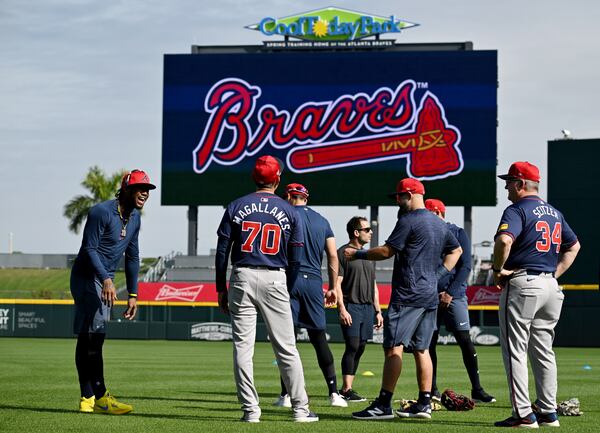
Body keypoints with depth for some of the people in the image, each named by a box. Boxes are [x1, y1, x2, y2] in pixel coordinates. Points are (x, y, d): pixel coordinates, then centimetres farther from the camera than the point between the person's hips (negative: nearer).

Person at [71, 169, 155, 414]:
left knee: (90, 338, 10)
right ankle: (100, 398, -14)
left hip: (105, 282, 9)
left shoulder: (134, 217, 11)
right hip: (87, 277, -9)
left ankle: (87, 399, 12)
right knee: (93, 336, -13)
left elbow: (132, 257, 16)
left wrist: (133, 294, 13)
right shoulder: (102, 212, -16)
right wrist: (106, 280, -31)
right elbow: (89, 249, -20)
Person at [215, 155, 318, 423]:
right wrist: (287, 290, 14)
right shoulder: (290, 212, 4)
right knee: (286, 348, 4)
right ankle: (300, 408, 4)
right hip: (274, 280, 0)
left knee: (242, 346, 3)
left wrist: (221, 289, 9)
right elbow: (295, 259, 4)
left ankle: (250, 409, 0)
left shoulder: (236, 207, 4)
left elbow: (222, 252, 3)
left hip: (242, 278, 0)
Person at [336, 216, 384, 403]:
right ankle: (346, 390, -13)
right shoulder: (343, 253, -3)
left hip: (367, 308, 7)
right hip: (351, 306, -7)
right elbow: (337, 284, -9)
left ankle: (346, 389, 8)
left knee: (360, 348, 4)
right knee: (353, 346, -13)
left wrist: (378, 311, 18)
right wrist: (342, 309, -18)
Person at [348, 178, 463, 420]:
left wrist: (357, 254, 0)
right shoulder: (439, 224, 18)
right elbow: (456, 250, 29)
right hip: (431, 296, 9)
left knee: (394, 347, -11)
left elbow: (387, 251, -11)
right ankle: (424, 404, 11)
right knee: (421, 349, 12)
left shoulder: (408, 221, -10)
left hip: (408, 295, -9)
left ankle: (383, 405, -16)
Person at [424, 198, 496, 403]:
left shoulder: (458, 234, 3)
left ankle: (477, 390, -7)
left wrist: (450, 293, -11)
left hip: (454, 296, -3)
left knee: (465, 341, -9)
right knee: (429, 343, 2)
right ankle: (432, 391, 9)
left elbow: (465, 267, -2)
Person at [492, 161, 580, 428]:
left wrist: (497, 269, -14)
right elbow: (574, 246, 24)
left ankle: (523, 414, -7)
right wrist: (555, 273, 17)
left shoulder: (517, 210, -10)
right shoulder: (554, 212, 16)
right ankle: (548, 413, 14)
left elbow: (504, 240, -28)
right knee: (543, 351, 14)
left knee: (515, 351, -3)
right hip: (550, 286, 8)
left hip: (522, 285, -8)